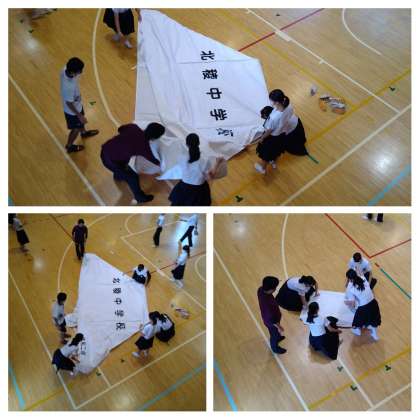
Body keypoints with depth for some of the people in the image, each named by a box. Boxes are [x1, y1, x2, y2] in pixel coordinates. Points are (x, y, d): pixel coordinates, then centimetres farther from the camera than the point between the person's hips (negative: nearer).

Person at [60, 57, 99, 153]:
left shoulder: (65, 69, -23)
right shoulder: (69, 87, -45)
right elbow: (69, 103, -30)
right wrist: (79, 116, -18)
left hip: (77, 104, 7)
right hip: (72, 110, -7)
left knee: (81, 122, 35)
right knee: (76, 128, 21)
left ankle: (84, 132, 66)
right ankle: (69, 146, 47)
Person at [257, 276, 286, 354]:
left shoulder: (261, 289, -26)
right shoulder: (267, 303, -47)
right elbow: (271, 318, -32)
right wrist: (278, 327, -17)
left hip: (269, 317, 7)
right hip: (271, 321, -7)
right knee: (274, 334, 26)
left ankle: (277, 338, 69)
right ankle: (275, 348, 55)